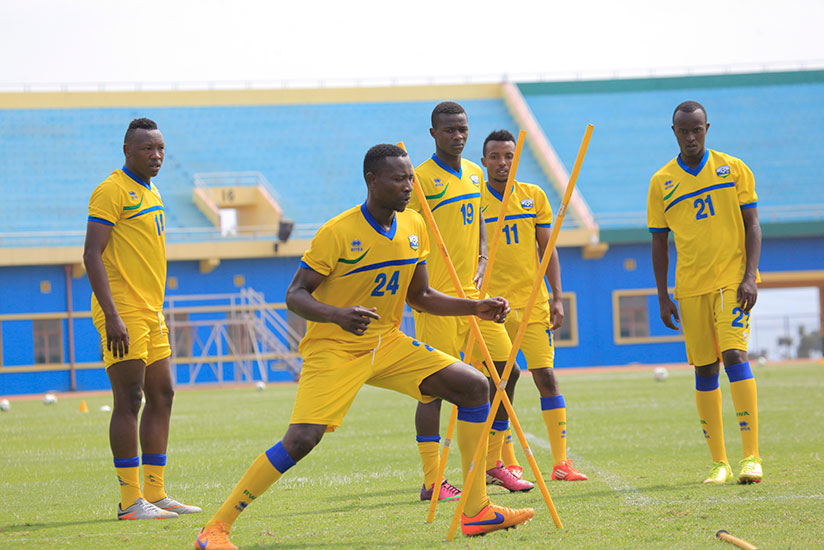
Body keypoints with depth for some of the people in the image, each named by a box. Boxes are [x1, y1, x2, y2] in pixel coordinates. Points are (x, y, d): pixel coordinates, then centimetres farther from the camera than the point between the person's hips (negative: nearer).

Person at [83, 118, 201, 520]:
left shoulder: (150, 192, 18)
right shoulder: (112, 191, -11)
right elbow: (92, 255, -17)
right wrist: (113, 317, -24)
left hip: (150, 313, 9)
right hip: (122, 315, -9)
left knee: (161, 396, 9)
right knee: (129, 402, -9)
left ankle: (155, 493, 14)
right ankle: (130, 501, -7)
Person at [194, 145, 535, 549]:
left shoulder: (413, 227, 2)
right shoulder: (337, 233, -18)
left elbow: (421, 297, 13)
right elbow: (295, 295, -16)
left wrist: (476, 307, 2)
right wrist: (338, 314, -34)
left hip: (388, 345, 7)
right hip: (333, 349, -7)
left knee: (474, 387, -4)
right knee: (301, 439, -23)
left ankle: (477, 512, 1)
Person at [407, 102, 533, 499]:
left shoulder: (474, 174, 14)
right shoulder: (422, 178, -9)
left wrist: (482, 261, 8)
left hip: (473, 292, 8)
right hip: (437, 297, -7)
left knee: (504, 370, 7)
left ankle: (492, 464, 20)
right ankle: (432, 481, -2)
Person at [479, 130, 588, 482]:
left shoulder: (534, 197, 8)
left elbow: (547, 249, 10)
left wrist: (557, 297, 3)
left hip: (533, 303, 1)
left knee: (546, 377, -5)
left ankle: (560, 462, -4)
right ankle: (508, 464, 9)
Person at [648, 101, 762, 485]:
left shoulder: (734, 169, 3)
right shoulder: (661, 182, 6)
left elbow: (752, 226, 3)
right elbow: (659, 242, 11)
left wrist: (750, 276, -9)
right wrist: (662, 297, 5)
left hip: (732, 280, -2)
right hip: (690, 287, 2)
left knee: (734, 353, -17)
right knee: (704, 368, 2)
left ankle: (751, 456, -18)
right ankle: (719, 462, 8)